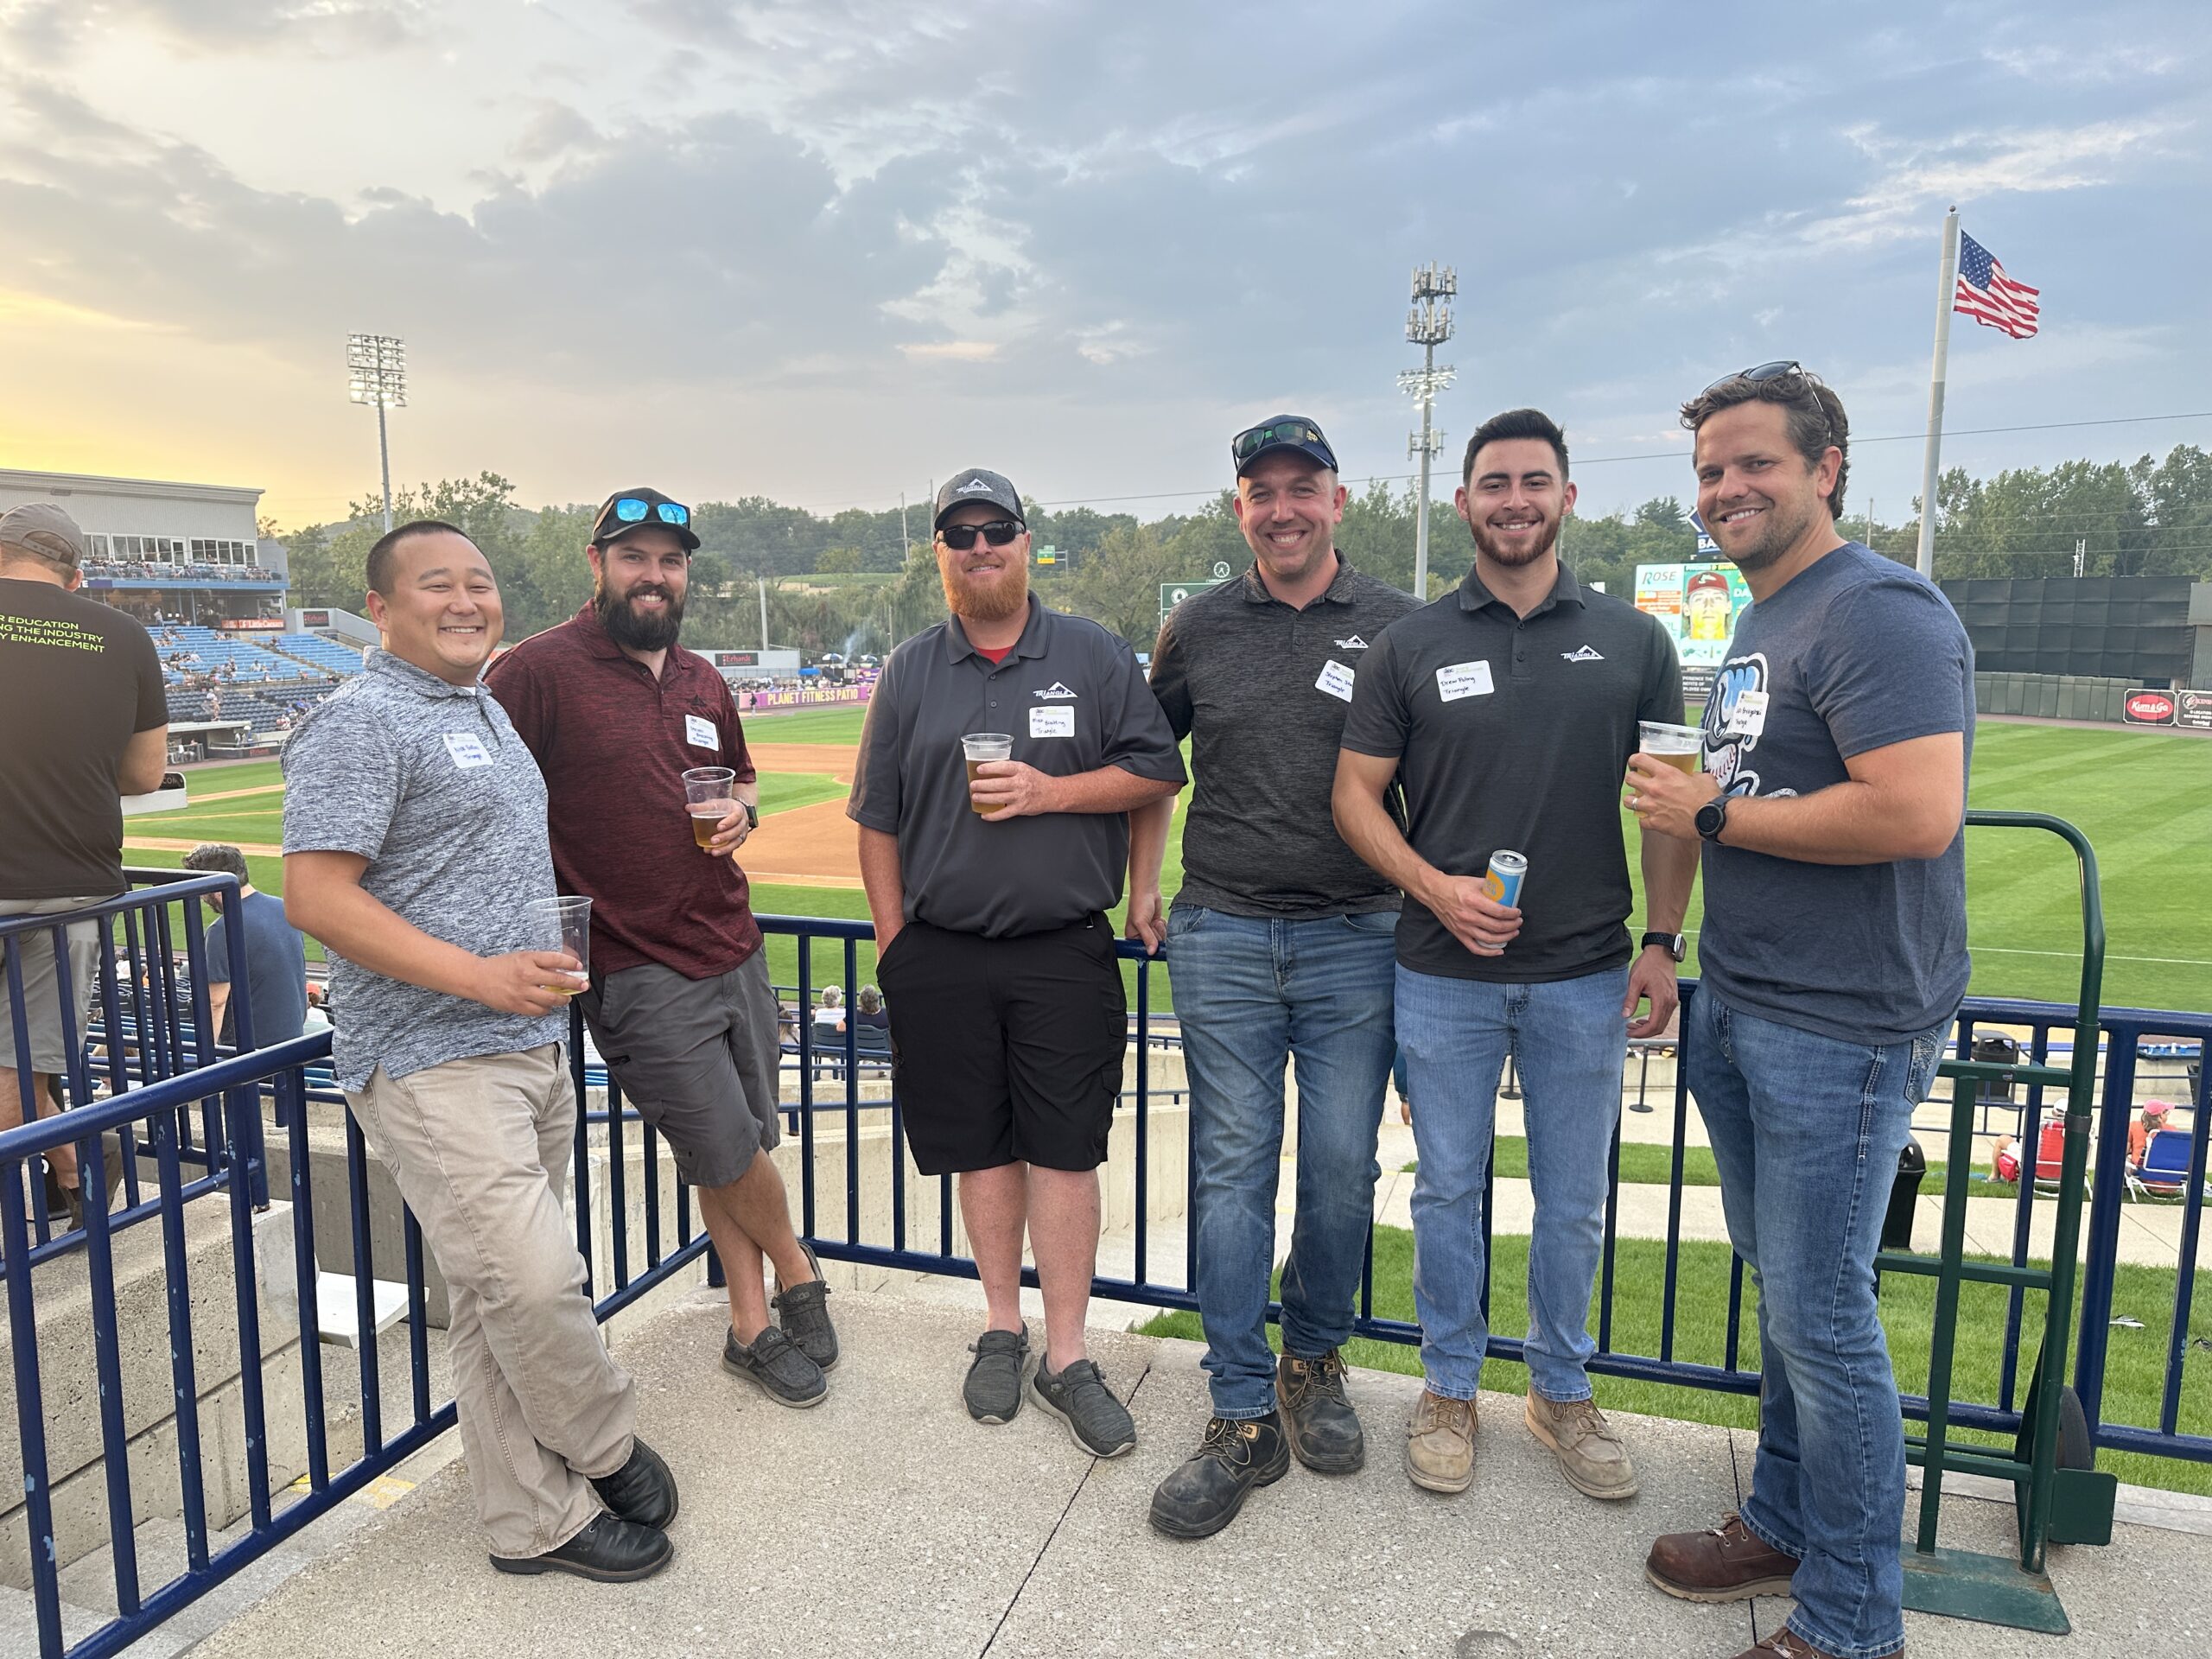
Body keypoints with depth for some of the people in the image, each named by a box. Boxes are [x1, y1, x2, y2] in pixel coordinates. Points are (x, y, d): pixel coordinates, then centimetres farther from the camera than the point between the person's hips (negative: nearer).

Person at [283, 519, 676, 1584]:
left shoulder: (487, 713, 17)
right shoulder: (362, 721, -11)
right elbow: (315, 897, -18)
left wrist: (544, 962, 21)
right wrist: (480, 976, -23)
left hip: (531, 1048, 9)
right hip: (432, 1065, -8)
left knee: (507, 1296, 14)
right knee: (533, 1280, -12)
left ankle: (534, 1519, 24)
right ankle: (607, 1448, 14)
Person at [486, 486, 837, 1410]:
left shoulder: (702, 682, 12)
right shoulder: (539, 671, -8)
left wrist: (741, 810, 4)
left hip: (731, 948, 6)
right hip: (639, 975, -6)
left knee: (741, 1149, 13)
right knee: (729, 1153, -1)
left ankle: (752, 1329, 31)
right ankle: (798, 1275, 28)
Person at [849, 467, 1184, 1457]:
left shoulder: (1094, 656, 4)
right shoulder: (910, 671, 9)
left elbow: (1158, 773, 0)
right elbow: (878, 818, 10)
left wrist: (1049, 791, -12)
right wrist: (892, 938, 6)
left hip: (1064, 954, -2)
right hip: (941, 956, 2)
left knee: (1064, 1151, 1)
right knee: (980, 1147, 11)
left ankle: (1066, 1358, 14)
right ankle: (1003, 1330, 28)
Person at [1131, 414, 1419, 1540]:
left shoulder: (1399, 628, 2)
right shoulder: (1197, 629, 6)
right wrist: (1142, 888, 12)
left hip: (1356, 940, 0)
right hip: (1222, 939, 1)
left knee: (1342, 1171, 7)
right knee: (1232, 1173, 3)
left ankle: (1314, 1364, 31)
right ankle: (1244, 1420, 13)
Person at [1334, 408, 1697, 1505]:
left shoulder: (1632, 641, 4)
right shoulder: (1413, 645, 1)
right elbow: (1356, 796, 0)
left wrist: (1663, 938, -1)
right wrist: (1436, 888, -15)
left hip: (1585, 976, 1)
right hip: (1446, 975, -1)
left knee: (1574, 1200, 13)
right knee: (1448, 1189, 11)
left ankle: (1561, 1390, 34)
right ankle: (1450, 1387, 30)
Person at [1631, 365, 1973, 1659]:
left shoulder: (1880, 613, -16)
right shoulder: (1758, 625, 15)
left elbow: (1916, 816, -28)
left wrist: (1712, 817, -17)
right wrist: (1673, 936, 19)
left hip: (1840, 1031, -9)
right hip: (1739, 1011, 9)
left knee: (1820, 1317, 1)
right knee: (1779, 1290, 19)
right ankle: (1785, 1523, 37)